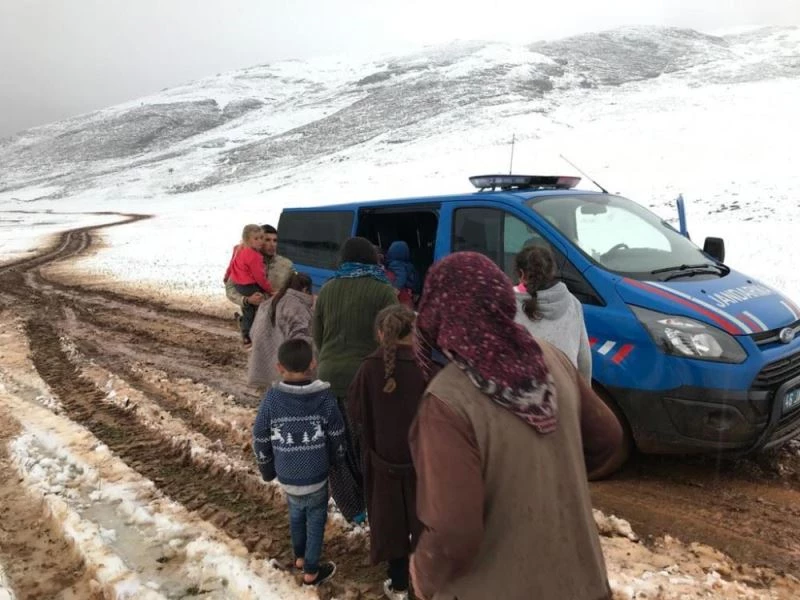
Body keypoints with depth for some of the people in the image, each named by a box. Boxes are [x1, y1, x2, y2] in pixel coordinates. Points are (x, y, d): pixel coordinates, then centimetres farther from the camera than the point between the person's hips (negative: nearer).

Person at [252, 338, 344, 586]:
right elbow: (337, 436, -6)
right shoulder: (325, 396, -15)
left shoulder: (272, 399, -14)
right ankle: (311, 571, 29)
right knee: (315, 519, 17)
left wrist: (267, 470, 11)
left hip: (287, 475, 2)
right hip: (316, 475, -2)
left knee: (296, 514, 27)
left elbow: (260, 440, -6)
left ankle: (299, 557, 45)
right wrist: (336, 462, 14)